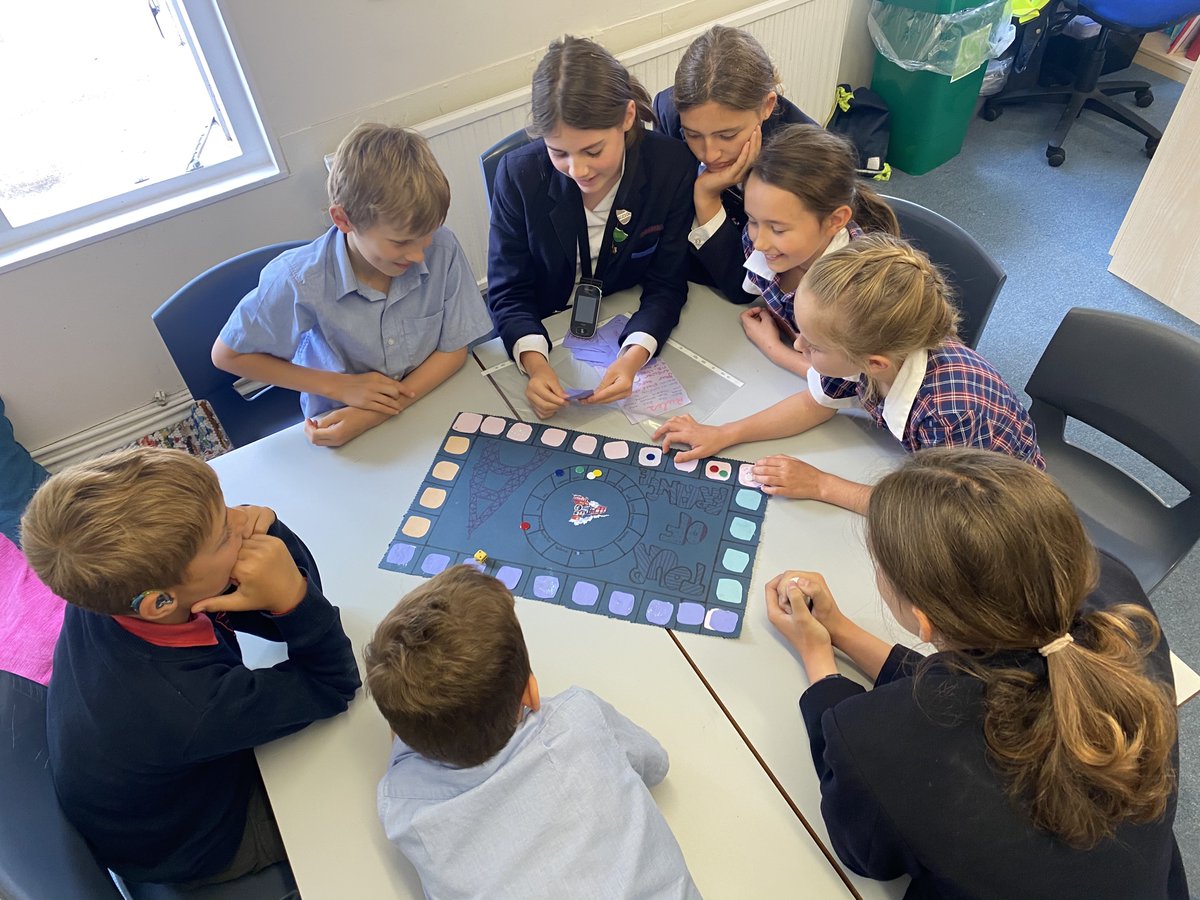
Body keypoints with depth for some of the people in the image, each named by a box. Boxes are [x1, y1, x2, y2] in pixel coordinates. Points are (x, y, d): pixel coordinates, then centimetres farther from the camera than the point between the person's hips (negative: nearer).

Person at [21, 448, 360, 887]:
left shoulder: (109, 590, -26)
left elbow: (282, 621, -16)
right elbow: (334, 683, -28)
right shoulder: (190, 705, -45)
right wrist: (290, 595, -44)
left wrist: (266, 532, -36)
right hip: (194, 847, -5)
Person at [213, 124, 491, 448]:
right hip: (339, 433, -1)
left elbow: (454, 349, -8)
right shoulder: (298, 280, -22)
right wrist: (340, 386, -14)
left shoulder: (443, 248, -19)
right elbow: (227, 355, -7)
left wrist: (373, 416, -19)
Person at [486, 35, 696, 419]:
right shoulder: (519, 174, -17)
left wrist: (633, 357, -32)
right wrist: (534, 363, -33)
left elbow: (666, 285, -12)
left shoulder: (672, 167, -17)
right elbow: (507, 291, -12)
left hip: (632, 333, -1)